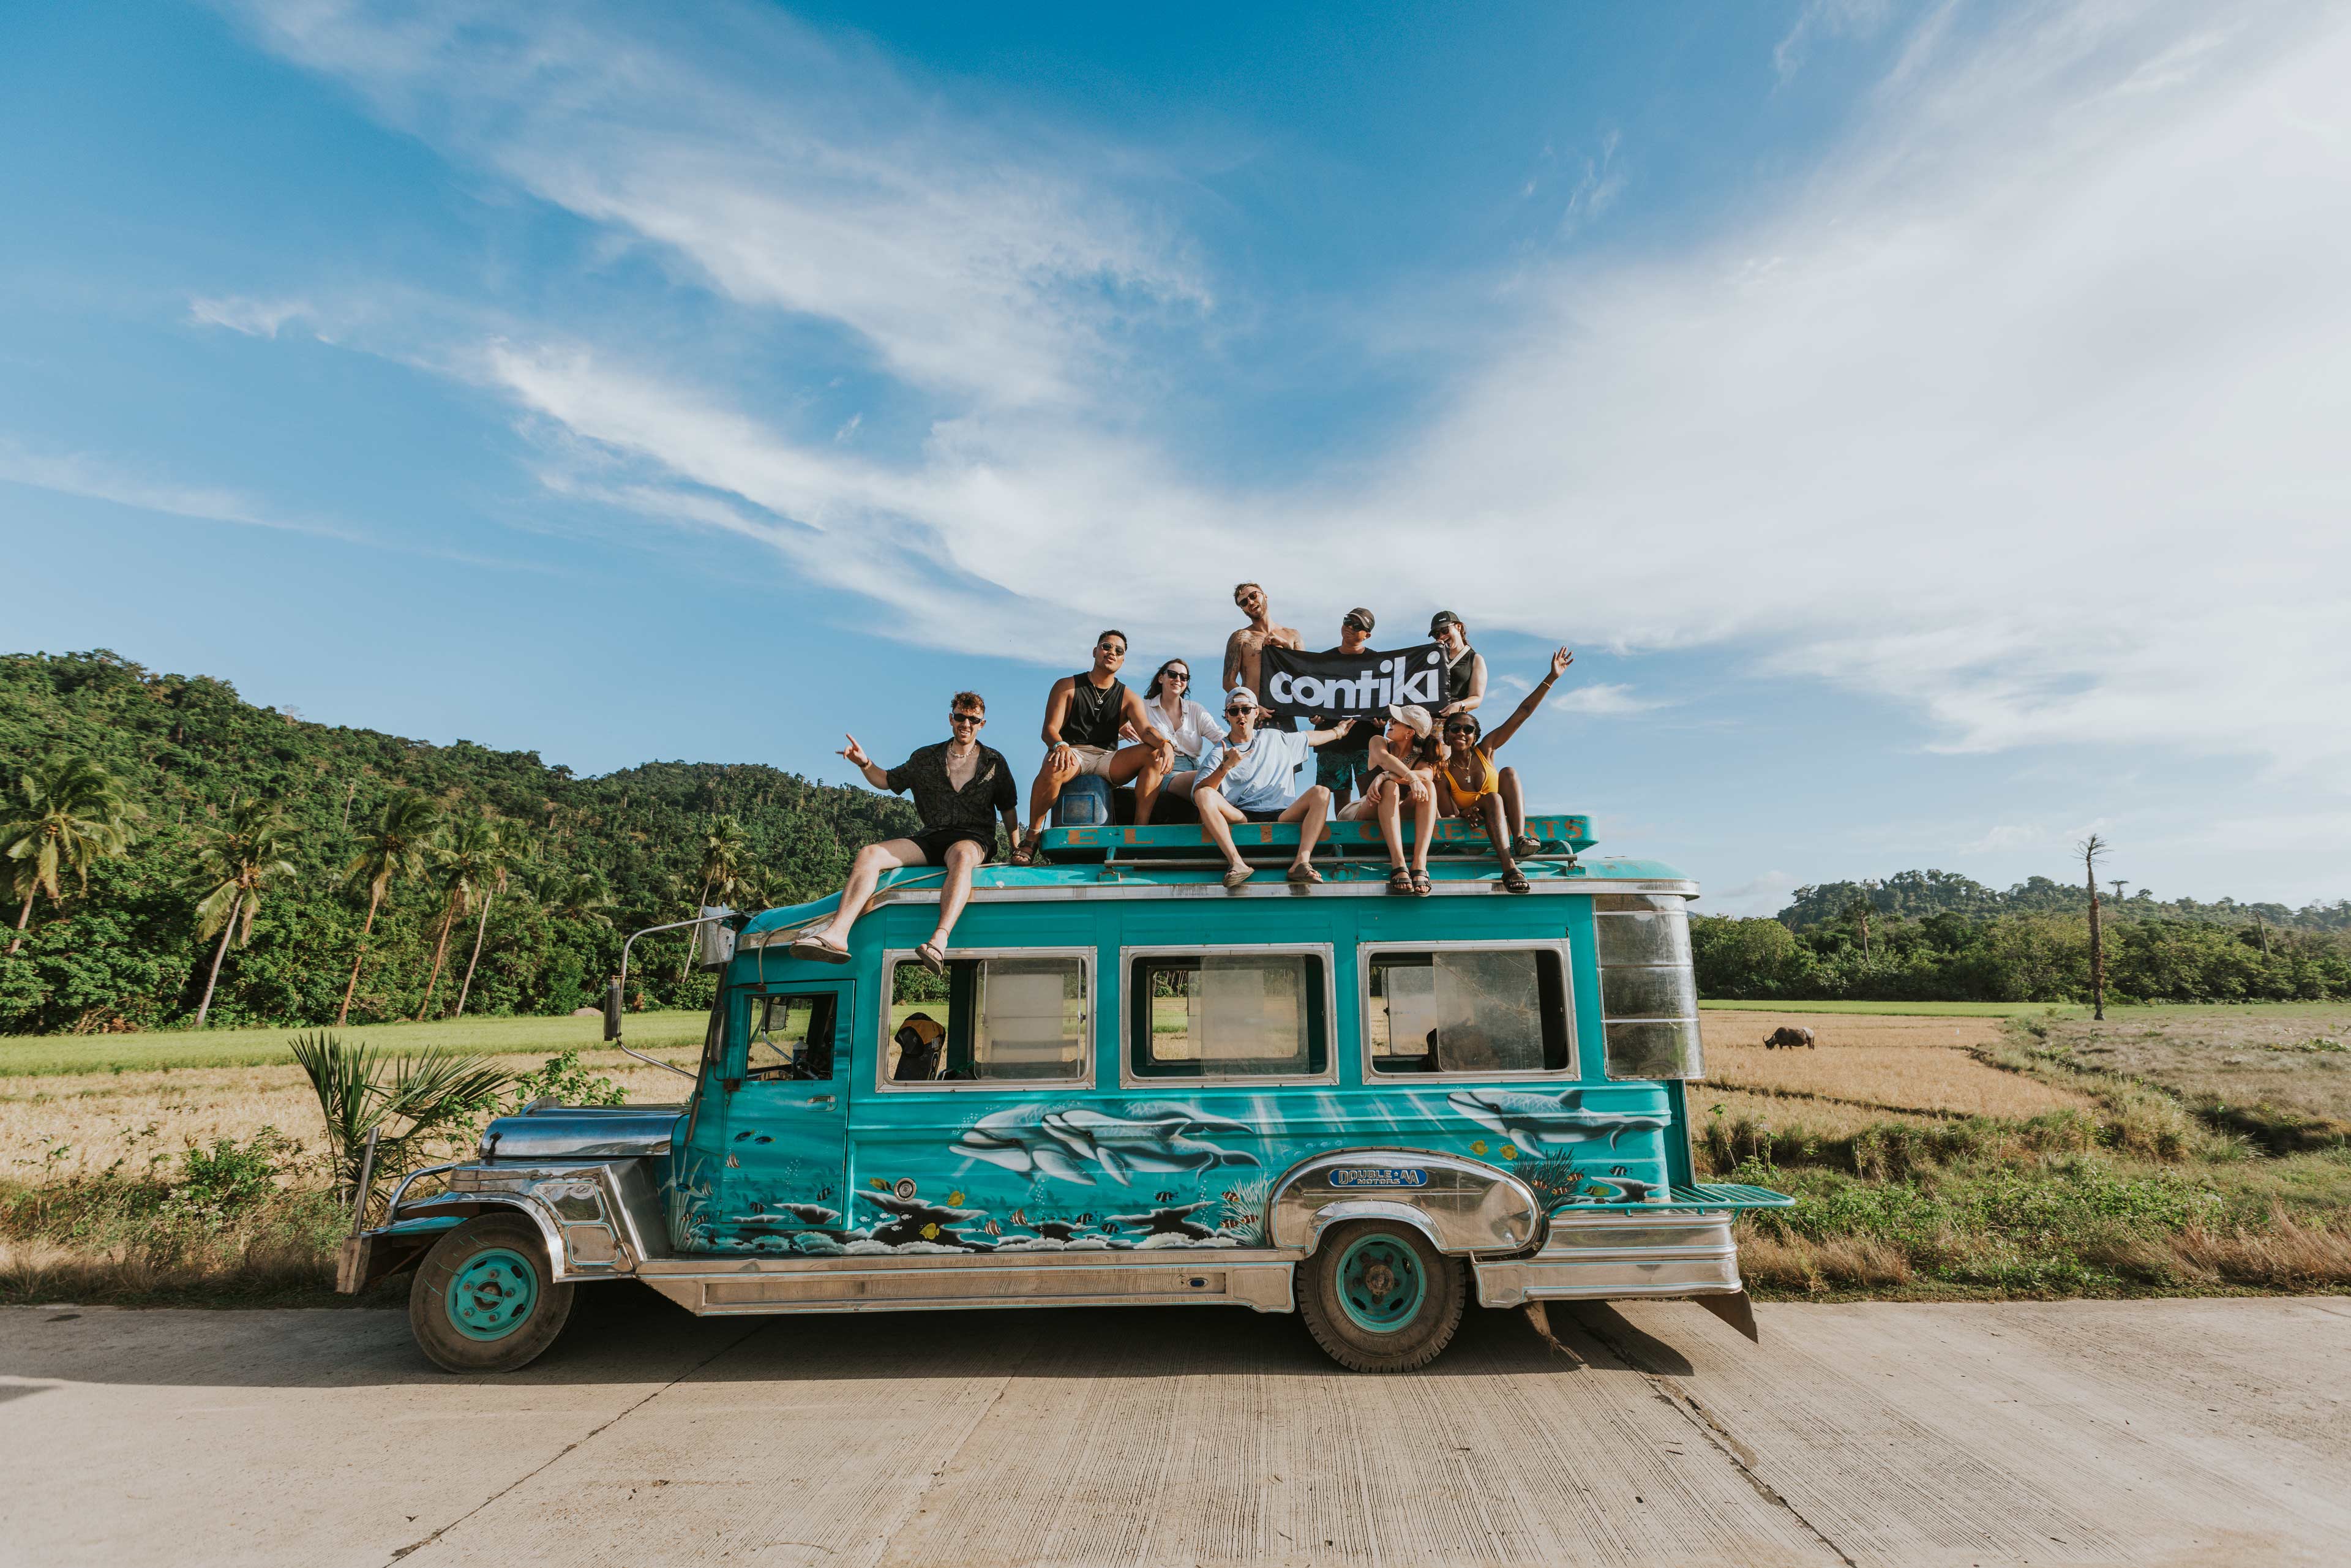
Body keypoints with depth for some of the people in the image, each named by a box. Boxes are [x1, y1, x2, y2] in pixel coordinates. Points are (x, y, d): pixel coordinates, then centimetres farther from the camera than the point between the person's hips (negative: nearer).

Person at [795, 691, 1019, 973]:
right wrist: (865, 764, 3)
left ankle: (939, 942, -61)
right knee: (869, 855, -20)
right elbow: (888, 781, 23)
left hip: (974, 839, -4)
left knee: (961, 856, -42)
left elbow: (1008, 809, 15)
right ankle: (836, 935, -38)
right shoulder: (926, 758, 17)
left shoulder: (994, 762, 11)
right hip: (931, 839, 4)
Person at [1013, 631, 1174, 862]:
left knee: (1156, 755, -22)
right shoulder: (1067, 687, 8)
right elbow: (1049, 729, -3)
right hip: (1072, 753, -3)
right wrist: (1060, 745, -28)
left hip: (1108, 761, 3)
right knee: (1054, 767, -40)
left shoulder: (1129, 698, 14)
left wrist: (1164, 743, -29)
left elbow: (1145, 730, -5)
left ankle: (1140, 830, -25)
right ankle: (1031, 837, -22)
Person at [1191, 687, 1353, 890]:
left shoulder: (1276, 739, 19)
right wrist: (1226, 767, -24)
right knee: (1204, 794, -27)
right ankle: (1237, 863, -40)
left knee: (1320, 792, -18)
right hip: (1240, 818, -2)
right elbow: (1199, 793, -10)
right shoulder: (1218, 753, 5)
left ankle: (1301, 862, -34)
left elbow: (1309, 737, 38)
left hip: (1281, 817, 3)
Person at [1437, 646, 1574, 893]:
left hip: (1501, 819, 4)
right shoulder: (1442, 772, -14)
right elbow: (1450, 816, -12)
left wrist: (1552, 678, -13)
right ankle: (1509, 866, -54)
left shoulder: (1484, 751, -6)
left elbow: (1522, 713, -9)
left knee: (1509, 773, -19)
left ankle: (1519, 838, -39)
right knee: (1492, 797, -34)